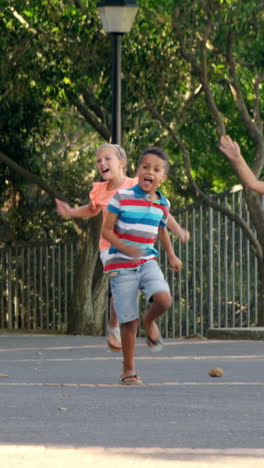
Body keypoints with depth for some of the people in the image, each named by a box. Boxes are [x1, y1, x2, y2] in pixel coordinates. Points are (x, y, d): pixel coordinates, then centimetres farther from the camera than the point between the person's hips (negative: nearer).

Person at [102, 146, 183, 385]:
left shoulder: (162, 204, 5)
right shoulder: (122, 198, -10)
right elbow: (107, 231, -9)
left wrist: (172, 256, 23)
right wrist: (125, 248, -24)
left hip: (147, 262, 4)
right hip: (121, 267, -3)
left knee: (164, 299, -24)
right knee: (130, 322, -2)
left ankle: (149, 321, 12)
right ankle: (128, 368, 16)